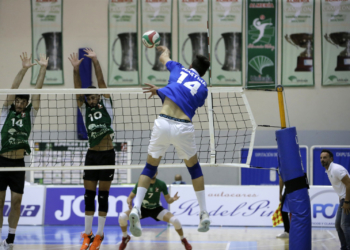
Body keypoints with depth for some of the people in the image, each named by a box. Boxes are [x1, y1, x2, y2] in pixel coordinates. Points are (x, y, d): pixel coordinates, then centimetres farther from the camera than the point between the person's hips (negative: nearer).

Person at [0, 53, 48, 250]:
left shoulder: (30, 114, 9)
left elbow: (37, 91, 2)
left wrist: (43, 69, -4)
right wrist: (24, 69, -14)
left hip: (18, 164, 2)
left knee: (16, 201, 1)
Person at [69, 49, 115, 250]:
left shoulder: (106, 104, 5)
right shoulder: (84, 109, 9)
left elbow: (101, 82, -4)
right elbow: (78, 89, -3)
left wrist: (95, 61, -13)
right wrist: (76, 69, -16)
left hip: (108, 154, -2)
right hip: (92, 155, 2)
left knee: (103, 195, 1)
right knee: (89, 195, 4)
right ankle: (88, 234, 12)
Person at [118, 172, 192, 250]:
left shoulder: (161, 184, -16)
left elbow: (168, 200, -6)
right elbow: (130, 197, -8)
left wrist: (173, 199, -30)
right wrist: (129, 203, -32)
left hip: (156, 209, 0)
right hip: (143, 209, 0)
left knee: (175, 220, -26)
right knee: (122, 216, -25)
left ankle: (183, 240, 5)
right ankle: (125, 237, 7)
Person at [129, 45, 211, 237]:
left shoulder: (179, 69, 16)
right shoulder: (202, 88, 14)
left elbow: (163, 58, 37)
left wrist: (165, 51, 60)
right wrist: (160, 91, 28)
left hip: (163, 123, 0)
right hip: (184, 128, 0)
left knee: (150, 167, 13)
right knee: (194, 168, 22)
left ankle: (136, 209, -7)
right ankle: (204, 214, 20)